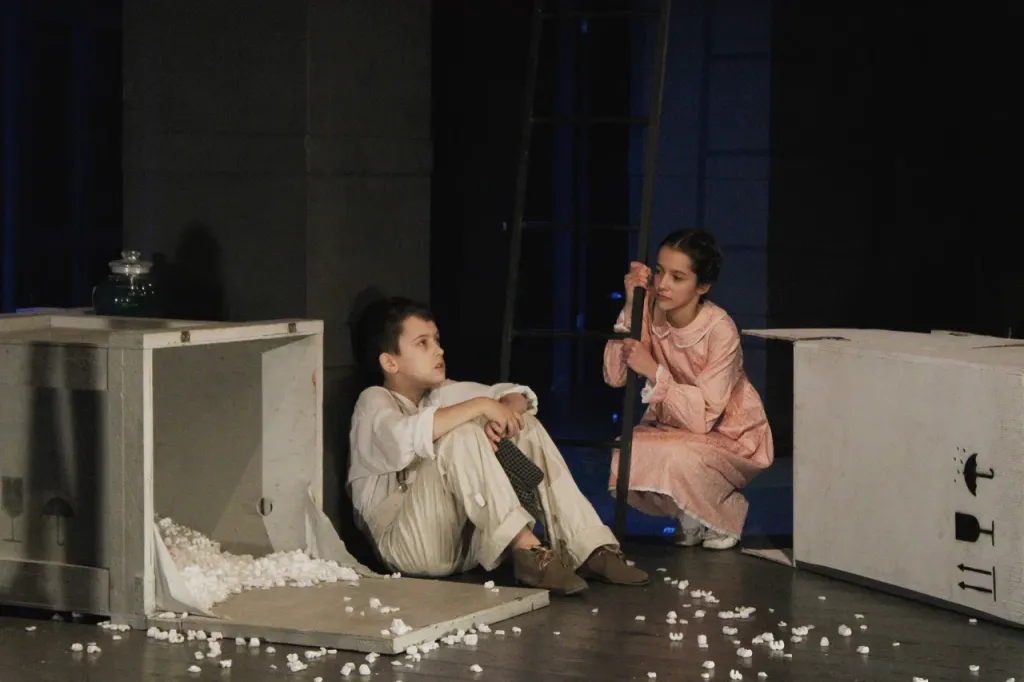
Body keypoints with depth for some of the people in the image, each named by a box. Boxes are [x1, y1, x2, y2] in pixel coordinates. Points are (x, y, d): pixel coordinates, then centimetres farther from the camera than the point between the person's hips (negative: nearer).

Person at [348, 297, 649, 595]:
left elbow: (518, 396, 14)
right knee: (463, 434, -26)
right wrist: (480, 406, -24)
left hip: (466, 542, 8)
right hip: (406, 543, -8)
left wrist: (506, 410, -10)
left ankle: (589, 549, -11)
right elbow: (404, 439, -28)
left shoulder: (440, 394, 18)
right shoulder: (374, 401, -4)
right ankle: (527, 550, -33)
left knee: (525, 424, 1)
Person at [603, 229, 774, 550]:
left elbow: (702, 418, -27)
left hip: (729, 437, -5)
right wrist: (631, 307, -27)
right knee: (626, 461, -25)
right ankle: (691, 517, 6)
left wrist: (654, 371, -35)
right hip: (673, 428, 5)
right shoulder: (650, 310, -12)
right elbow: (614, 376, -22)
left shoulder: (720, 331, -25)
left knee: (680, 461, -36)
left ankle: (728, 511, 0)